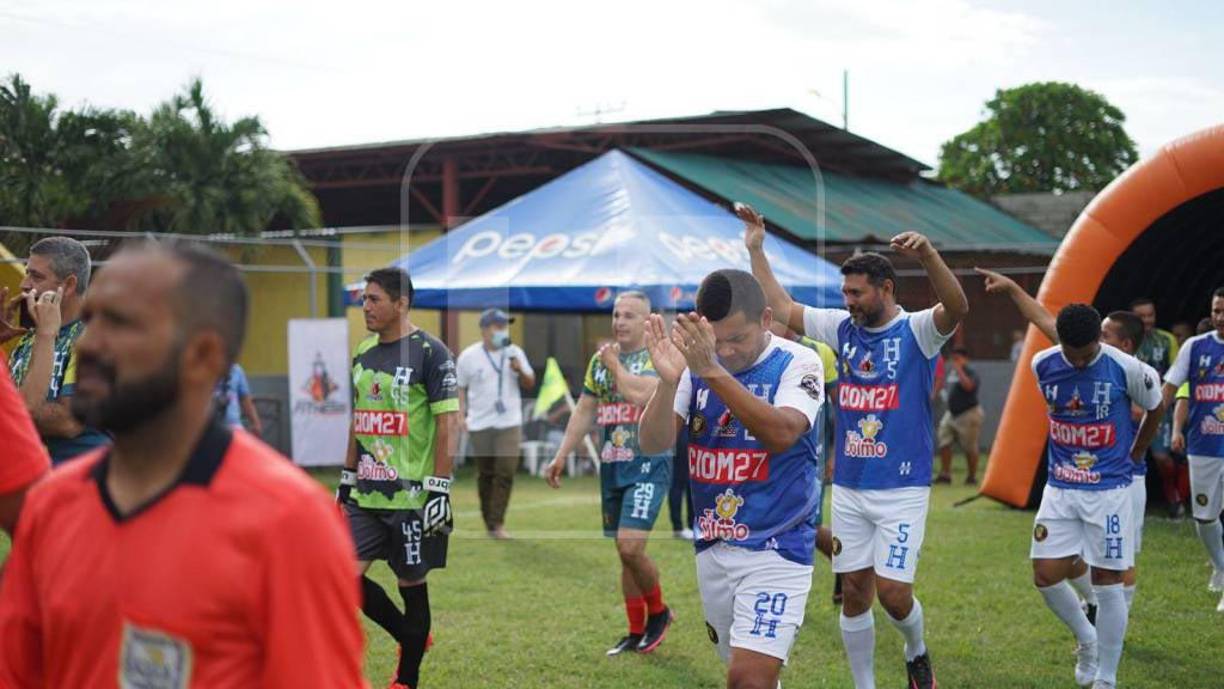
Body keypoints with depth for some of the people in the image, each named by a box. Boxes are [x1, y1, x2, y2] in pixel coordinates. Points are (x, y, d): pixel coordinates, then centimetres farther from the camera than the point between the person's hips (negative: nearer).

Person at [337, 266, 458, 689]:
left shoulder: (430, 353, -9)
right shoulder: (363, 353, 12)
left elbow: (449, 423, -12)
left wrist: (439, 489, -16)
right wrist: (347, 479, 18)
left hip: (411, 496, -7)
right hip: (367, 495, 7)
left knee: (411, 585, 3)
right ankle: (412, 637, 22)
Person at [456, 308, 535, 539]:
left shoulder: (515, 353, 3)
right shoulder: (468, 356, -2)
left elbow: (530, 383, 8)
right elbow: (460, 387, 6)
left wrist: (520, 370, -12)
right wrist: (461, 411, -6)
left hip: (509, 424, 1)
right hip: (480, 425, -1)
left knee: (506, 472, -9)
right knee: (486, 474, 7)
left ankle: (497, 523, -6)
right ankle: (488, 520, 20)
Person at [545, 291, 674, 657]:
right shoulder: (600, 359, 12)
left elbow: (639, 393, -26)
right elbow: (584, 410, 17)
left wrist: (614, 364, -10)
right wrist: (560, 456, 13)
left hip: (648, 464, -7)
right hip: (611, 465, 7)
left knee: (630, 546, -18)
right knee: (625, 552, 11)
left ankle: (658, 611, 7)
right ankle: (637, 633, 20)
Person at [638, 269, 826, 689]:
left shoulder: (797, 363, -11)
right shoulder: (696, 361, 1)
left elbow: (782, 434, -30)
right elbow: (653, 443, -9)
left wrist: (714, 372, -38)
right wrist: (668, 381, -28)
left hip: (776, 547, -5)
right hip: (712, 546, 5)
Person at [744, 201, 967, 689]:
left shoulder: (917, 331, -9)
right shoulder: (842, 328, 6)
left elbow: (957, 308, -29)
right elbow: (782, 309, 12)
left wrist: (928, 255, -47)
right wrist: (756, 251, 6)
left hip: (902, 489, -5)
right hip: (848, 488, 5)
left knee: (893, 593, -8)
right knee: (854, 594, 8)